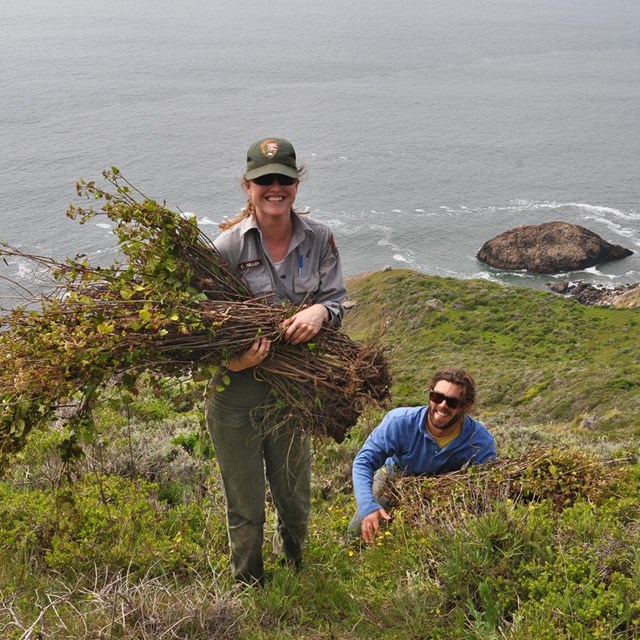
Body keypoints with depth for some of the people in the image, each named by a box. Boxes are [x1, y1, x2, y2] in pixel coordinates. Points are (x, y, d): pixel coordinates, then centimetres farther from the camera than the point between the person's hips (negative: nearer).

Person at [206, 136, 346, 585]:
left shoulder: (319, 239, -3)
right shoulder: (229, 245, -13)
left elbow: (336, 299, 0)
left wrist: (320, 311, -24)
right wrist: (232, 360, -31)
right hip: (237, 394, -3)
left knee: (295, 501, 22)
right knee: (245, 509, 13)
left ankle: (295, 574, 54)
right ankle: (249, 588, 40)